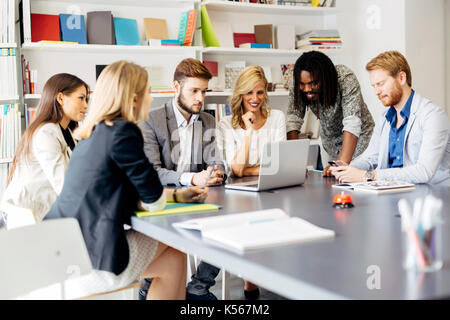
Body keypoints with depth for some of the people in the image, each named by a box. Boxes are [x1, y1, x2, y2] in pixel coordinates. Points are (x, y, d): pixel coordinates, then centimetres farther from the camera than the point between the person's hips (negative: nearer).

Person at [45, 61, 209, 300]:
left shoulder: (92, 134, 13)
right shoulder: (123, 132, -15)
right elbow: (154, 201, -11)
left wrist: (178, 195, 23)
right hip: (90, 264, -8)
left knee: (172, 262, 23)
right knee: (175, 254, 15)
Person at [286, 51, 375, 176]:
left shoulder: (346, 79, -31)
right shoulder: (298, 87, -19)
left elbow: (352, 123, -38)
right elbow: (293, 118, -21)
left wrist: (342, 164, -48)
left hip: (358, 140, -3)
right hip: (330, 144, 4)